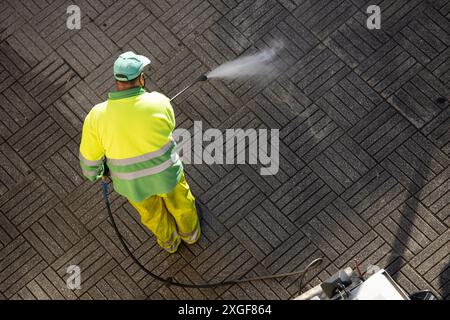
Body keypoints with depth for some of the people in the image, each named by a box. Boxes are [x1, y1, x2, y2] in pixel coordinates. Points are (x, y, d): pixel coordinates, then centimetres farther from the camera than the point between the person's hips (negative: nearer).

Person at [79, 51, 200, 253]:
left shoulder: (97, 116, -25)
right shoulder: (159, 102, -26)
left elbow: (89, 158, -12)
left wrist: (93, 175, 10)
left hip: (131, 183, 1)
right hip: (165, 174, -1)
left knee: (151, 212, 32)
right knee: (179, 201, 32)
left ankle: (169, 240, 61)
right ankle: (189, 232, 61)